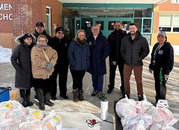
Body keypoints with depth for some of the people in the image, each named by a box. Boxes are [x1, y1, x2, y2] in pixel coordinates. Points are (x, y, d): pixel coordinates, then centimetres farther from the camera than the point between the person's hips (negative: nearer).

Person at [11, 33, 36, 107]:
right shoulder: (19, 47, -11)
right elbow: (13, 59, -9)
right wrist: (18, 69, -15)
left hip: (30, 72, 5)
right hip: (22, 72, -4)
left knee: (29, 86, 12)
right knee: (22, 87, 2)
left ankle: (28, 100, 24)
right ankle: (24, 101, 15)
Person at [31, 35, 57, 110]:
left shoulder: (49, 49, 7)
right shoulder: (35, 49, -10)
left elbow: (55, 55, -6)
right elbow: (36, 60, -22)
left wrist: (51, 63, -22)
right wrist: (45, 65, -22)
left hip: (48, 73, 6)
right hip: (38, 73, -5)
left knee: (48, 87, 19)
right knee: (40, 89, 5)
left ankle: (47, 100, 38)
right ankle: (41, 103, 22)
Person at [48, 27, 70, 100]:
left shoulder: (66, 42, 6)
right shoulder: (51, 41, -5)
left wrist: (67, 61, 4)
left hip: (64, 64, 4)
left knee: (63, 79, 13)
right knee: (53, 79, 5)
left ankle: (63, 93, 28)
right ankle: (52, 94, 18)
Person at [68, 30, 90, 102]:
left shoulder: (86, 44, 7)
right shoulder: (73, 43, -7)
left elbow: (88, 55, 10)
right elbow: (69, 54, -9)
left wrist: (87, 64, 2)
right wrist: (73, 63, -14)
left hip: (83, 67, 3)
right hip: (75, 67, -3)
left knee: (80, 80, 14)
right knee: (75, 81, 4)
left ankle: (80, 94, 25)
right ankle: (75, 95, 16)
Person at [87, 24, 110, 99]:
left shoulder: (103, 39, -6)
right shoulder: (89, 38, 1)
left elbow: (107, 49, -5)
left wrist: (103, 58, -6)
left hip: (100, 62, -3)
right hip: (92, 61, 3)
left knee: (100, 77, 3)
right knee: (93, 76, 13)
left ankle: (99, 91, 13)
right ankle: (95, 89, 27)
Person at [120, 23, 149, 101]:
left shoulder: (142, 39, -6)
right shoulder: (125, 39, 4)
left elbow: (146, 51, -2)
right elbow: (122, 50, 13)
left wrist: (140, 58, -9)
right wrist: (125, 58, 1)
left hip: (137, 64, -3)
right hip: (127, 63, 3)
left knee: (139, 80, 5)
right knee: (126, 79, 11)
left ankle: (140, 96, 20)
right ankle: (126, 94, 28)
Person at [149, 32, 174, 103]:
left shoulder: (168, 47, -12)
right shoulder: (156, 46, 11)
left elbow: (170, 60, -15)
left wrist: (167, 72, -19)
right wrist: (151, 67, 17)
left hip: (162, 70, -7)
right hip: (156, 69, 7)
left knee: (161, 85, -4)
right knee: (157, 85, 14)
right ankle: (157, 101, 27)